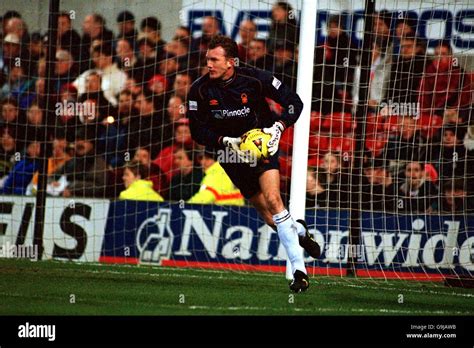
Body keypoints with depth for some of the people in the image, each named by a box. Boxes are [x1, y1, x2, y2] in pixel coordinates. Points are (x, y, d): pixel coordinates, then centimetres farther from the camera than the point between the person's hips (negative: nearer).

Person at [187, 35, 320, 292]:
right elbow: (198, 131, -5)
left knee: (272, 199, -25)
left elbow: (294, 102, -5)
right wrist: (225, 141, -21)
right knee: (270, 219, 1)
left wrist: (278, 128, -20)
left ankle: (299, 270, -23)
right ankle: (300, 230, 38)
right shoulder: (200, 90, -9)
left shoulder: (255, 79, -14)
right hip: (231, 154, 3)